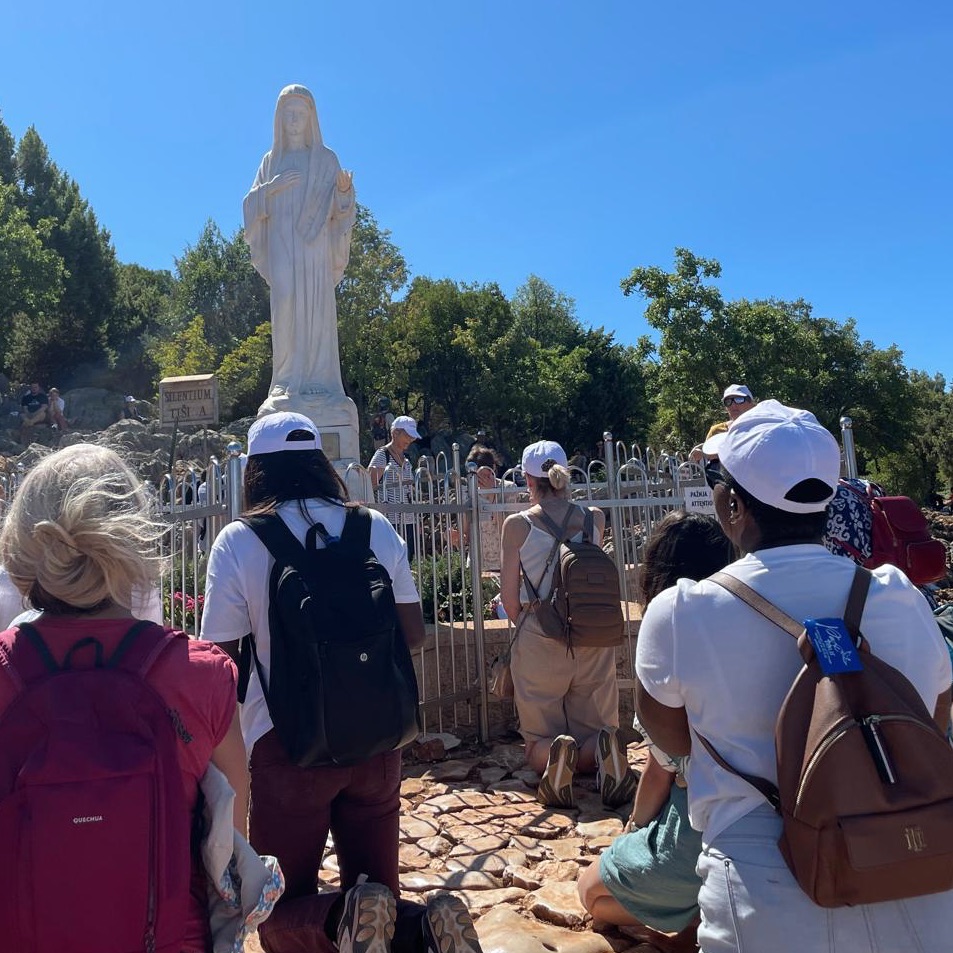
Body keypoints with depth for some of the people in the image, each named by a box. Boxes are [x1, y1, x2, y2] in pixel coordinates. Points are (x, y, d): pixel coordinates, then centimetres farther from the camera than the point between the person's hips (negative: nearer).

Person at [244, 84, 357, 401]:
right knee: (285, 307, -9)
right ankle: (287, 380, -8)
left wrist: (344, 190, -20)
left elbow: (338, 207, 2)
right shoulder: (271, 160, 18)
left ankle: (318, 379, -9)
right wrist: (271, 188, -7)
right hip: (281, 244, 2)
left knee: (315, 308, -10)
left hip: (314, 244, -2)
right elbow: (251, 205, 12)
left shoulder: (325, 158, 10)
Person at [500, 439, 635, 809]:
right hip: (593, 640, 3)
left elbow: (510, 598, -3)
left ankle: (555, 754, -22)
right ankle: (602, 751, -19)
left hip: (539, 641, -2)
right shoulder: (595, 518, 0)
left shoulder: (518, 524, -9)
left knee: (538, 744, 14)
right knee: (593, 730, 18)